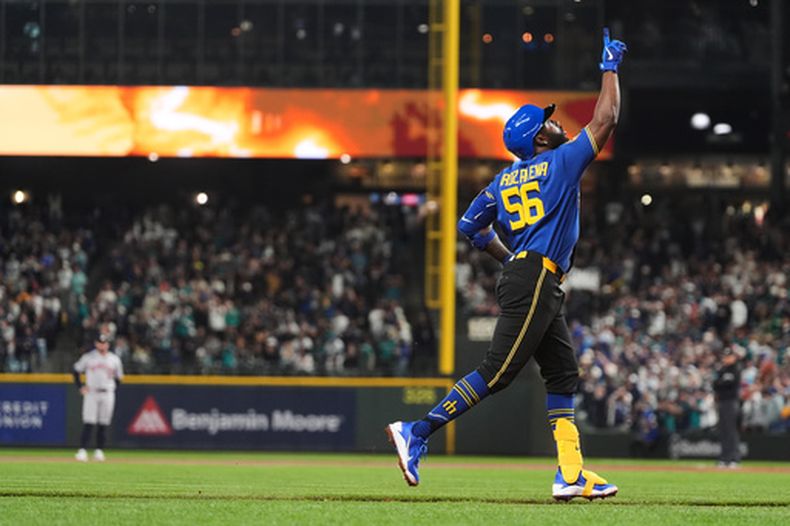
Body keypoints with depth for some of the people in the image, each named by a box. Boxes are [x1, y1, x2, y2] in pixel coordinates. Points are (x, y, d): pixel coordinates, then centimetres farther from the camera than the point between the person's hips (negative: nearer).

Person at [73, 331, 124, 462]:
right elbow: (76, 371, 10)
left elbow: (118, 377, 17)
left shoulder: (114, 359, 8)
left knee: (104, 424, 2)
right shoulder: (88, 357, 4)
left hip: (107, 395, 2)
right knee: (88, 423, -9)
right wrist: (80, 387, 2)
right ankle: (82, 450, -12)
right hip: (91, 393, -2)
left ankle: (99, 451, 10)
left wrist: (113, 388, 5)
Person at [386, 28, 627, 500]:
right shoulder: (561, 162, -4)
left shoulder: (504, 181, 15)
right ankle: (418, 433, -15)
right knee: (497, 373, -12)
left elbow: (471, 226, 15)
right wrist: (610, 68, 10)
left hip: (520, 274, 9)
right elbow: (605, 120, -1)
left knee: (564, 374, 9)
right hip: (535, 281, -9)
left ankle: (571, 475, 5)